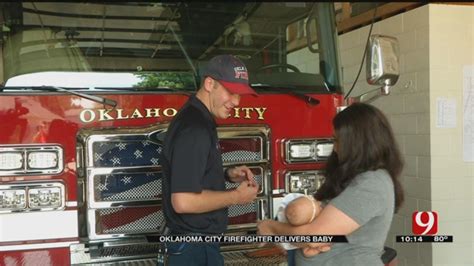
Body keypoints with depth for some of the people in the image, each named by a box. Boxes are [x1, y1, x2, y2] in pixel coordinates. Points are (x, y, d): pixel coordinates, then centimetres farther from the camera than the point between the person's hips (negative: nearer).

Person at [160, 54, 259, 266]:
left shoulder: (197, 119, 8)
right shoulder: (194, 128, -24)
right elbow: (183, 201, -29)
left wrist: (227, 175, 4)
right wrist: (236, 196, -17)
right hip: (195, 248, -10)